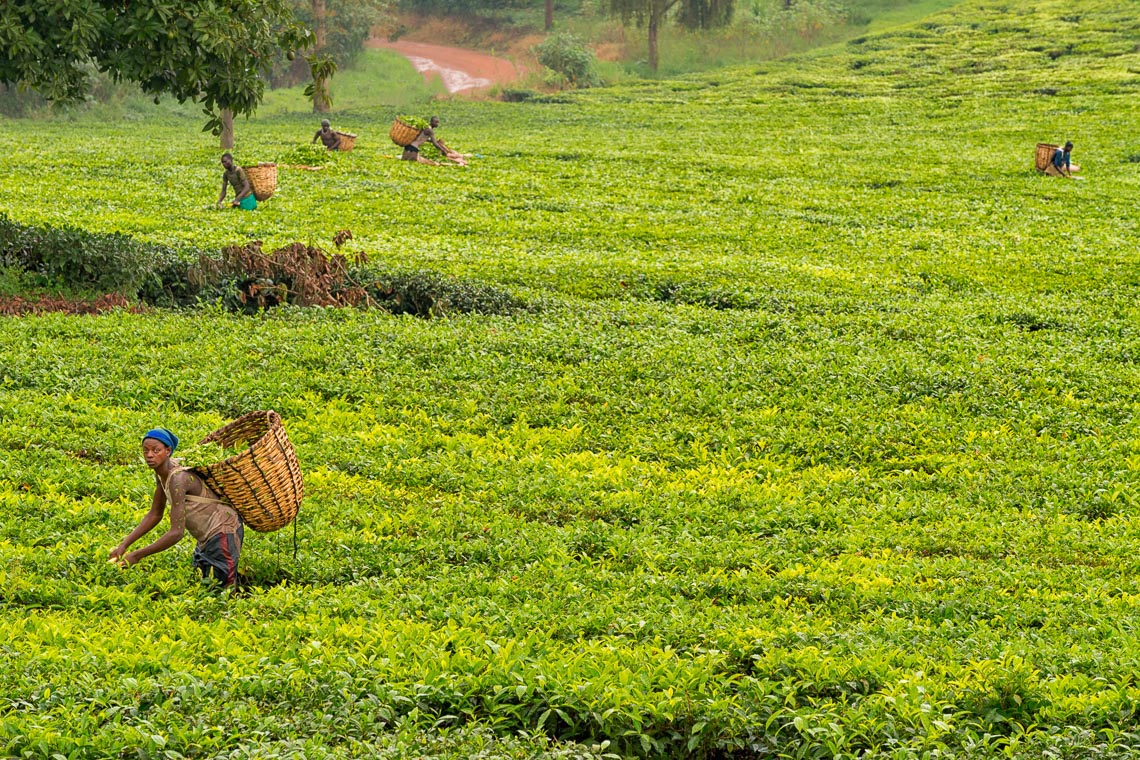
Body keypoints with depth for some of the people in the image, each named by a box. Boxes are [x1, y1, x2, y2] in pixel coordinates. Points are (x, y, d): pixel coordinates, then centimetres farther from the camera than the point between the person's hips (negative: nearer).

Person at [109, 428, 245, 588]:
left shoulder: (178, 479, -29)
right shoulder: (162, 474, -2)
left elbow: (176, 533, -32)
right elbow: (154, 515, 8)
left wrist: (137, 555, -30)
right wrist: (124, 545, -1)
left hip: (223, 533, -10)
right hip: (207, 537, 10)